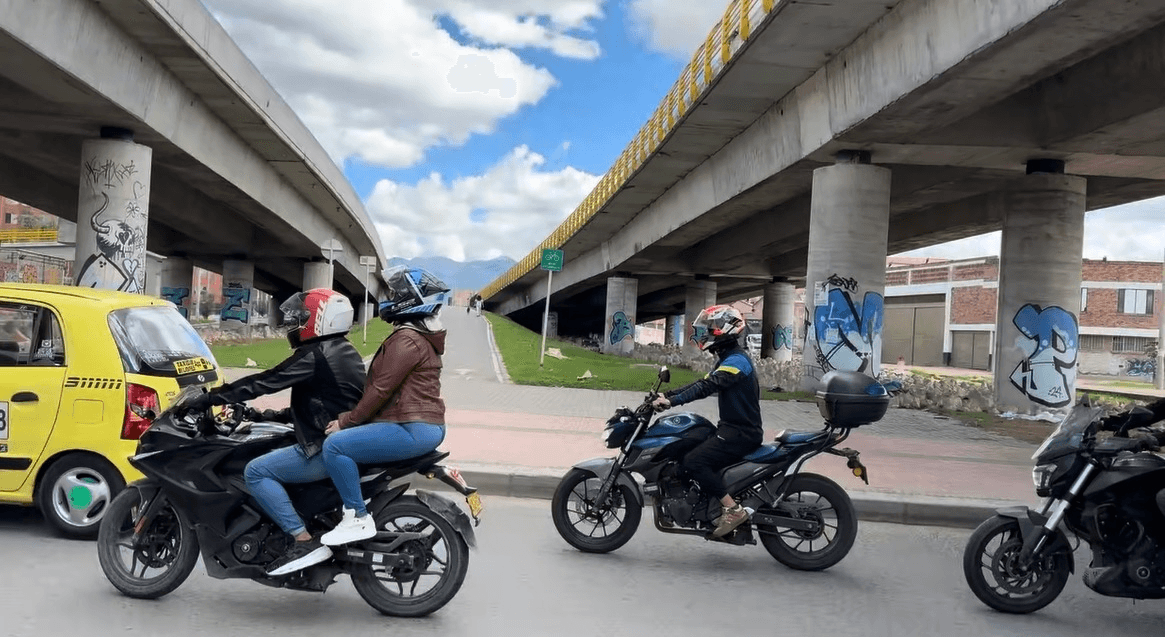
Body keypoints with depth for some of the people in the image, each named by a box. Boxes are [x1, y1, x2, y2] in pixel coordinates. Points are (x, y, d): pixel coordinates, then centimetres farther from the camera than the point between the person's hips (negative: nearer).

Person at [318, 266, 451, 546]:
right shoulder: (421, 336, 18)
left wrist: (346, 421, -9)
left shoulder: (407, 340, -15)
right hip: (427, 425, 11)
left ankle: (358, 518, -15)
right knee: (346, 438, 27)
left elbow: (381, 389, -18)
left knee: (335, 445, -19)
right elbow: (384, 384, 21)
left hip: (412, 429, -11)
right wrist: (349, 418, 19)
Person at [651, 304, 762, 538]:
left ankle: (733, 509, -18)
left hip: (741, 433, -11)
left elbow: (707, 387, -27)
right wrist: (666, 394, 9)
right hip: (732, 429, 11)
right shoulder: (728, 359, 17)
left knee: (694, 462, -22)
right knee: (683, 453, 9)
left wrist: (672, 401, -31)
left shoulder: (736, 360, -16)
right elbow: (703, 383, 17)